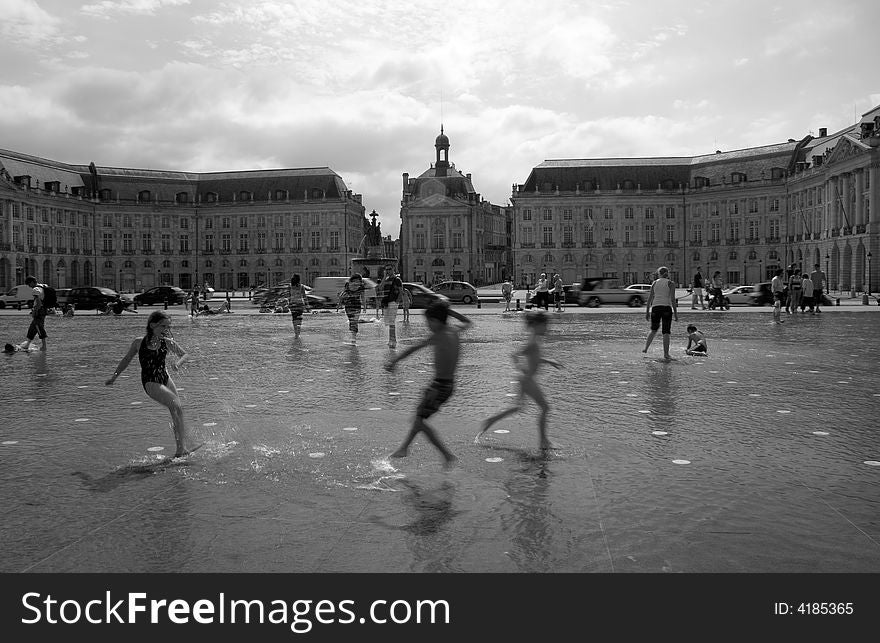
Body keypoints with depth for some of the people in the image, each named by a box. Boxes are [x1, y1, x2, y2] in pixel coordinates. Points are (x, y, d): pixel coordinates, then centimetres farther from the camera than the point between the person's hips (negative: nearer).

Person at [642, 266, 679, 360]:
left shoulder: (655, 282, 8)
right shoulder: (671, 284, 0)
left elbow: (650, 298, 7)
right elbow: (673, 299, -6)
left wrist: (647, 311, 12)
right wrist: (675, 313, -2)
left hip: (655, 307, 3)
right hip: (666, 308, -3)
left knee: (653, 330, 21)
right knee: (666, 332, 1)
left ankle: (646, 348, 17)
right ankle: (666, 354, 1)